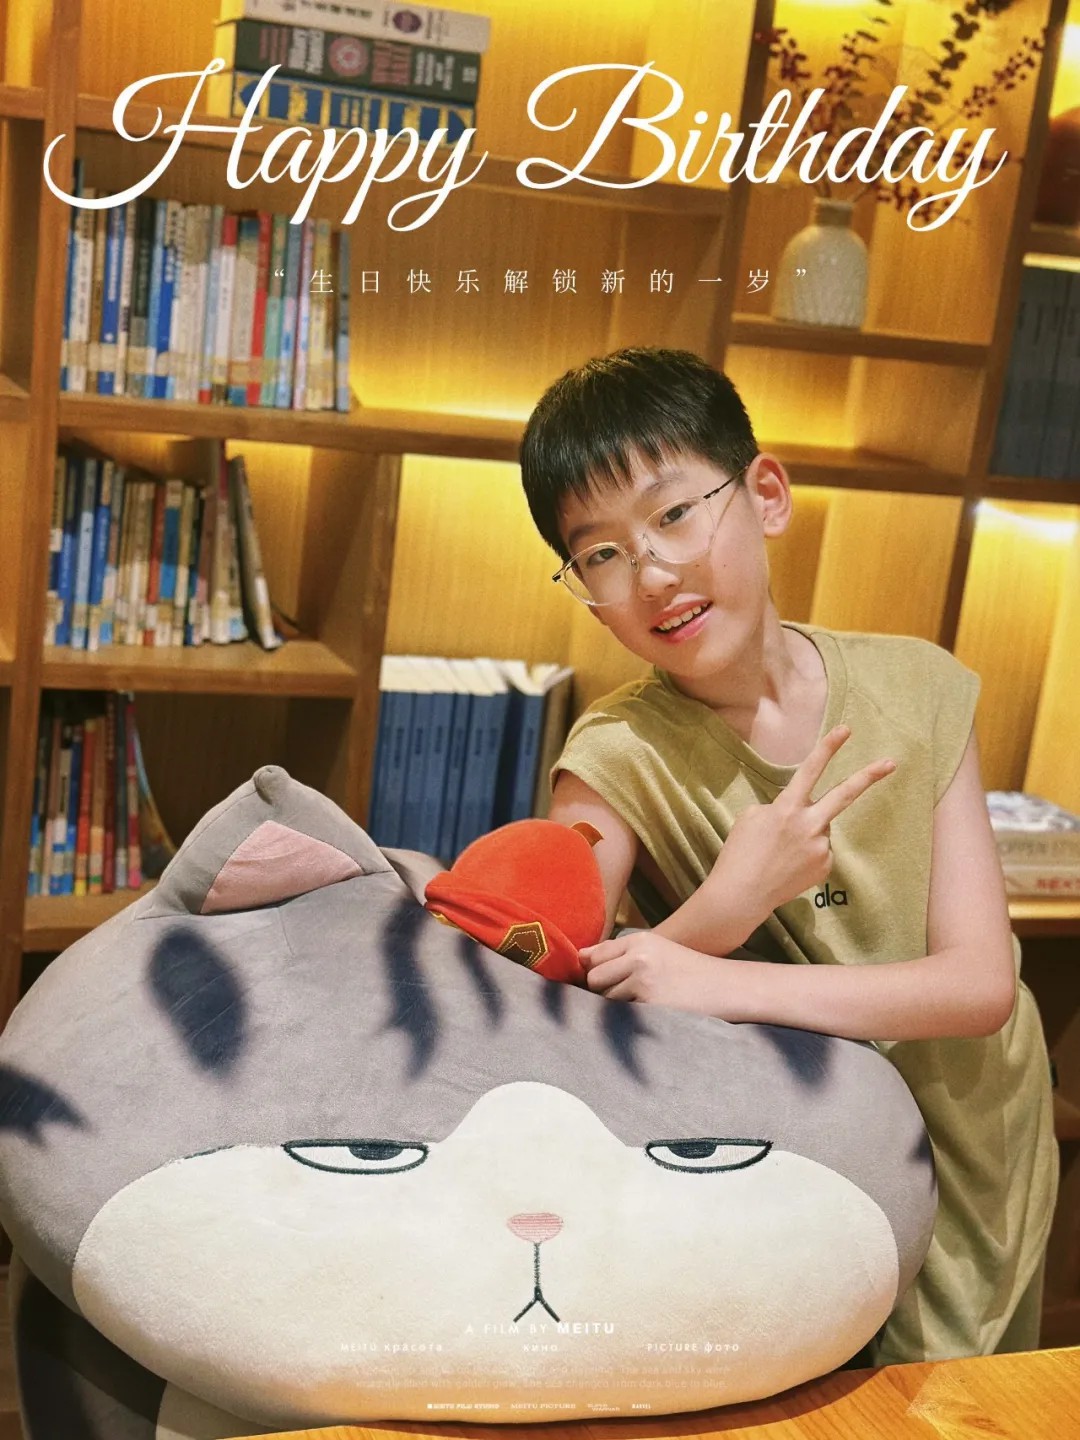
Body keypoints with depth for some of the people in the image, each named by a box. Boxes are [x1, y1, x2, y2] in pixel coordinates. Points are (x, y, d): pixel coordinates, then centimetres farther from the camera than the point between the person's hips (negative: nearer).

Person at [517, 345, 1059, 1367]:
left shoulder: (915, 688, -13)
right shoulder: (617, 763, -18)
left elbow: (983, 980, -19)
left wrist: (725, 984, -32)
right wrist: (730, 903, -38)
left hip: (975, 1154, 2)